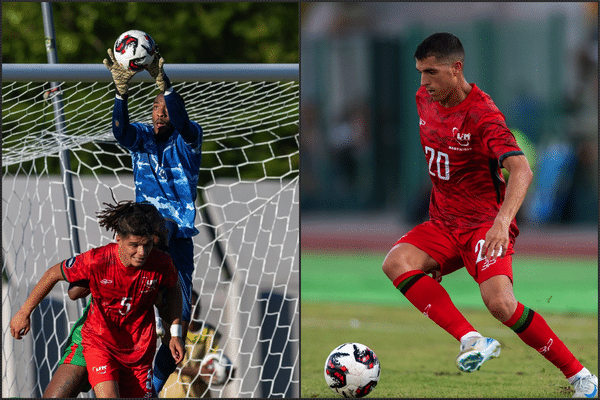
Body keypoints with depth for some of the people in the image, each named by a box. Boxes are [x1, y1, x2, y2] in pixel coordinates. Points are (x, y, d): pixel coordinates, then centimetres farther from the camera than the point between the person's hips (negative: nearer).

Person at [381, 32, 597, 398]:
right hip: (443, 224, 7)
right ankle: (472, 341, -28)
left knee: (499, 303, -28)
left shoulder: (482, 115, -20)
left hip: (485, 225, -7)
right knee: (396, 263, -23)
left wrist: (502, 220, -50)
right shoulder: (425, 100, 4)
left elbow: (521, 170, -35)